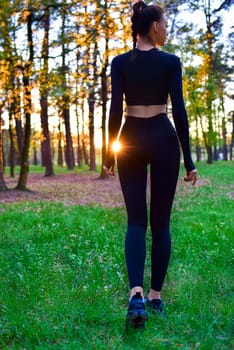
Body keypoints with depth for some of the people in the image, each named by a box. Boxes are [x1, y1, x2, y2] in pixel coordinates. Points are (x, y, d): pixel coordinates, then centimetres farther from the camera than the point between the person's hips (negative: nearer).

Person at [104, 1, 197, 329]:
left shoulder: (120, 62, 2)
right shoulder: (171, 62, -4)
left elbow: (115, 110, -2)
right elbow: (179, 111, -7)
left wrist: (109, 153, 5)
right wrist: (189, 159, -3)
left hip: (131, 141, 2)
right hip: (164, 141, -2)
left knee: (136, 220, 3)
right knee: (161, 221, 8)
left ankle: (136, 294, -15)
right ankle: (156, 295, 14)